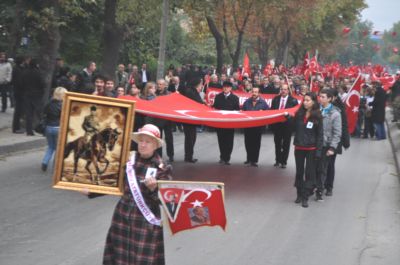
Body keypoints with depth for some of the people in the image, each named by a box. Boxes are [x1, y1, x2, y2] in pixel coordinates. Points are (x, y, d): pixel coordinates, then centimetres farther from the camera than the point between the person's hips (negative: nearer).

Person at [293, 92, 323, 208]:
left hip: (311, 149, -4)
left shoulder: (317, 117, -7)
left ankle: (305, 197, 4)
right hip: (299, 147, 4)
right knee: (299, 172, 11)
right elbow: (294, 128, 12)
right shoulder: (299, 114, 4)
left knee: (309, 172, 1)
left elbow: (320, 134, -7)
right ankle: (299, 194, 23)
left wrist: (318, 151, -11)